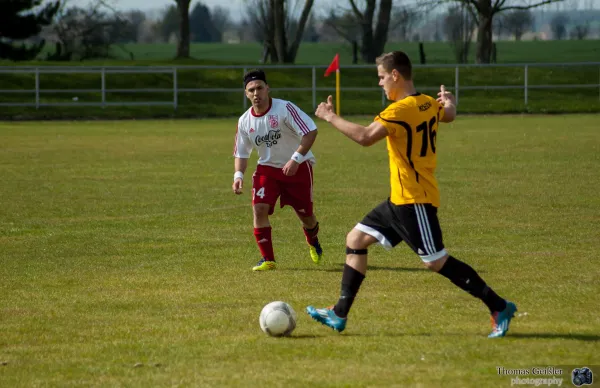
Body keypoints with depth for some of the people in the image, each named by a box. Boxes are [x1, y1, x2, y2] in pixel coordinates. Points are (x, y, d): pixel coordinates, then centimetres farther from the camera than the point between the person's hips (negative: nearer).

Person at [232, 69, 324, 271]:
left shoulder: (285, 108, -20)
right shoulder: (245, 121, -4)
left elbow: (310, 131, -24)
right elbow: (241, 153, 7)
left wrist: (295, 159, -30)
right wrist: (238, 174, -11)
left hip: (298, 167, -3)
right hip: (267, 168, 3)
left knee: (305, 214, 5)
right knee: (259, 208, -17)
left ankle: (313, 243, 41)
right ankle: (268, 260, -7)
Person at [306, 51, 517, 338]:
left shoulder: (400, 110, -20)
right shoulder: (429, 104, 7)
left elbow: (365, 137, -29)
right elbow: (448, 115, 29)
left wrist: (331, 117, -17)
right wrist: (449, 101, 52)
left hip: (414, 201, -10)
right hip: (400, 199, 10)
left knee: (436, 262, -8)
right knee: (355, 240, 11)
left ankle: (499, 308, -2)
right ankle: (339, 315, 12)